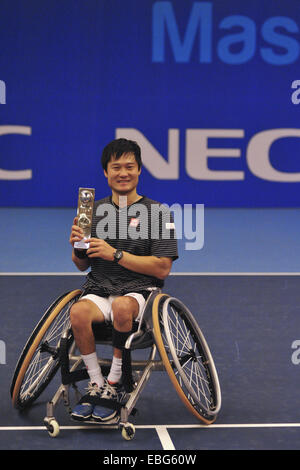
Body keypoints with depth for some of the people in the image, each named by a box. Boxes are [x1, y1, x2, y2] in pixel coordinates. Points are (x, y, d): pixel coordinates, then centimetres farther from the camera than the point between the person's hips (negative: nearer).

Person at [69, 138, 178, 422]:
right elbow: (82, 266, 18)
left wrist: (116, 254, -14)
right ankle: (96, 384, -16)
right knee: (78, 312, -32)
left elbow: (162, 269, -6)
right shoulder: (94, 210, 13)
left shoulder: (157, 212, 0)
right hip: (98, 290, 3)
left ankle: (115, 382, -19)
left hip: (139, 292, -3)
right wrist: (78, 247, -6)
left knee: (121, 306, -38)